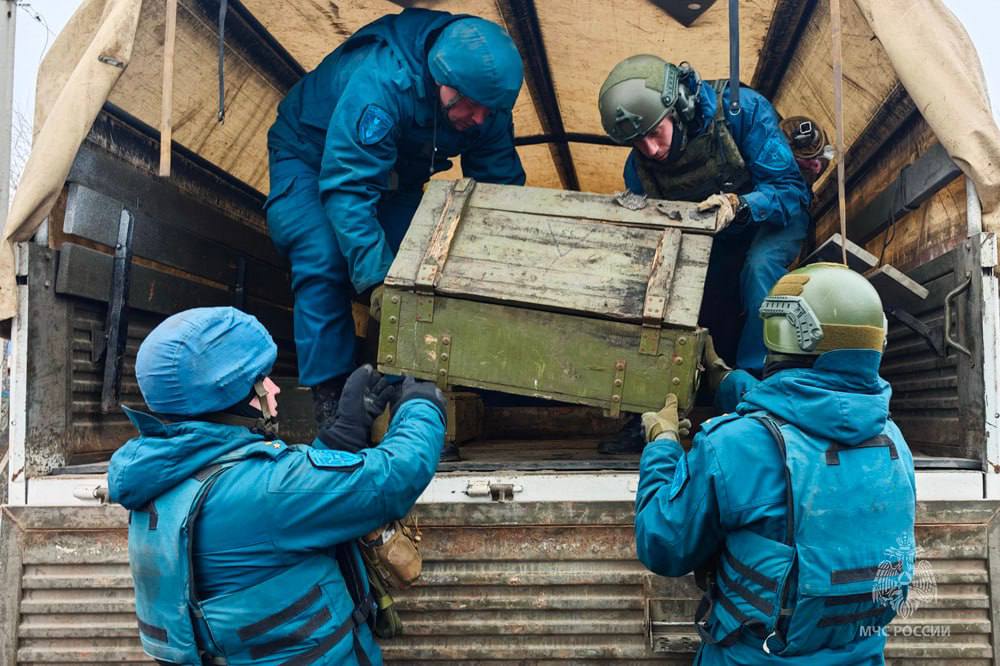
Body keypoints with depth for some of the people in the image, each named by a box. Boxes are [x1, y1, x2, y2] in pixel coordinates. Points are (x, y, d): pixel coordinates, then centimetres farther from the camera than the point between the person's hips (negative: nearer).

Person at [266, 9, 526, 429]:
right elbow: (347, 189, -43)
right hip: (311, 156, -5)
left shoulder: (486, 108, -22)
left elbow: (502, 184, -13)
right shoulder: (379, 84, -43)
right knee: (323, 264, -22)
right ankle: (329, 394, -14)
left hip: (395, 171, 6)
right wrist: (377, 279, -47)